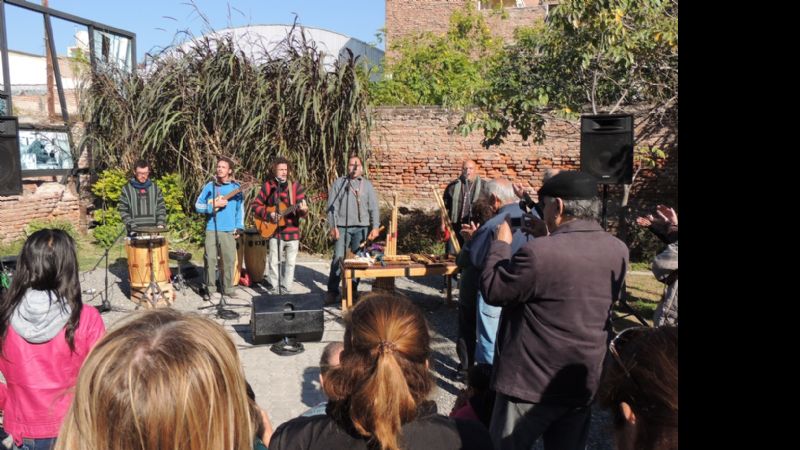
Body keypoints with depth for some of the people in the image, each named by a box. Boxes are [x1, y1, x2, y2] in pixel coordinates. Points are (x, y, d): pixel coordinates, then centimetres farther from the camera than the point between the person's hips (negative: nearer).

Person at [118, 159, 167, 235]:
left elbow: (161, 208, 9)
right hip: (135, 232, -2)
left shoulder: (155, 188, 10)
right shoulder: (127, 189, 3)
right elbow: (123, 211, 0)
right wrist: (132, 226, -11)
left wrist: (161, 224, -5)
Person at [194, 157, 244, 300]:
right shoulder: (210, 186, 2)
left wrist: (239, 227, 1)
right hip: (212, 229, -1)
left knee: (230, 259, 5)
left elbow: (240, 208, 7)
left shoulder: (235, 187, 4)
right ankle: (210, 289, 11)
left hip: (229, 230, 1)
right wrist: (214, 205, -14)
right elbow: (198, 206, 1)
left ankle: (229, 288, 18)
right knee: (210, 259, 0)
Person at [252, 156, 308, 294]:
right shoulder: (268, 186, 2)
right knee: (273, 262, 0)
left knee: (290, 262, 5)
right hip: (275, 231, 0)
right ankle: (275, 290, 13)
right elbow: (256, 205, 6)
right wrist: (268, 215, -10)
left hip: (292, 231, 1)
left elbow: (301, 209, -3)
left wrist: (303, 210, -27)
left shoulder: (295, 185, 2)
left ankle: (286, 290, 16)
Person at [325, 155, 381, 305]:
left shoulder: (367, 185, 12)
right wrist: (333, 226, -7)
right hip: (343, 226, -2)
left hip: (362, 227, 2)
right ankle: (332, 291, 0)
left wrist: (375, 227, -3)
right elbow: (332, 205, 1)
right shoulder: (339, 182, 7)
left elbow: (374, 207, 8)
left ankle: (352, 290, 14)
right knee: (338, 258, -6)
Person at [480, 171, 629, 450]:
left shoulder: (538, 252, -25)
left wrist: (502, 244, 1)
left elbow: (492, 291, -13)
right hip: (584, 383, 6)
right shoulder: (618, 250, -4)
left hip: (531, 384, -5)